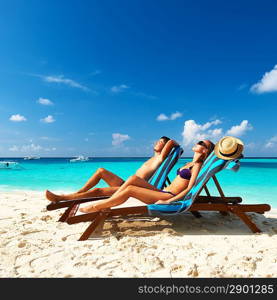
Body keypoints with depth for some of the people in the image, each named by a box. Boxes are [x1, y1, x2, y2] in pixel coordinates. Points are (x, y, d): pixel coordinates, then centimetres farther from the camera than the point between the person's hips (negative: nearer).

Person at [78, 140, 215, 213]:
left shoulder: (197, 165, -4)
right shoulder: (190, 163, 22)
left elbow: (190, 188, -14)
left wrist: (167, 201, -20)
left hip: (170, 197, -8)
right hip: (163, 192, 8)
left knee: (130, 190, -20)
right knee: (134, 178, -10)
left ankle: (97, 207, -10)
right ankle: (106, 203, -12)